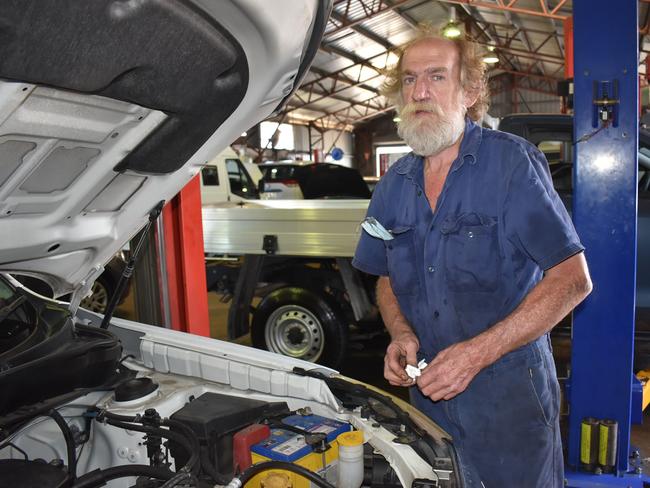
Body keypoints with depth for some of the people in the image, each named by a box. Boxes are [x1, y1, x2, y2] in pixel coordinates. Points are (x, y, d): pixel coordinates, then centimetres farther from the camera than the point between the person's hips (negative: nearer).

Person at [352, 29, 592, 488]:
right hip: (428, 394, 5)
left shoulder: (512, 162, -12)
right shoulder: (394, 184, 4)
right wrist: (401, 333, -7)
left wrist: (479, 352, -23)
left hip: (509, 394, -5)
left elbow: (573, 279, -15)